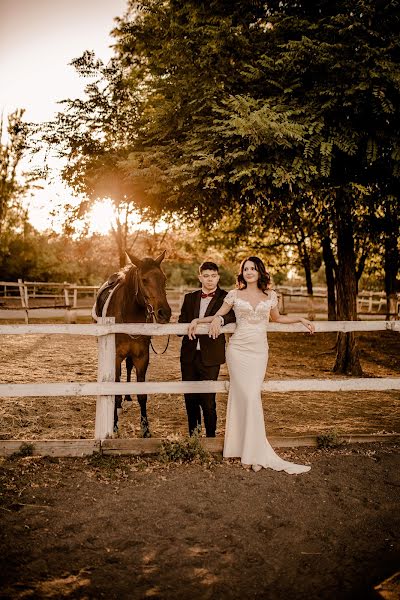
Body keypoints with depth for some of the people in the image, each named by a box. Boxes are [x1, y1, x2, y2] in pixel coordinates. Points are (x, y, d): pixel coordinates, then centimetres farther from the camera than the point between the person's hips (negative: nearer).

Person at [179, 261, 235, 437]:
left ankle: (211, 436, 16)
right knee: (190, 398, 12)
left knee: (207, 400, -1)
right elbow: (181, 326, 10)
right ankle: (193, 434, 30)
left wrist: (220, 319, -35)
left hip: (210, 357, -4)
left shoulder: (226, 298, 0)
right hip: (189, 355, 4)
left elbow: (234, 317, -16)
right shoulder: (190, 298, 12)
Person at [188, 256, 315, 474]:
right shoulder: (234, 295, 3)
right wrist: (197, 320, -5)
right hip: (238, 349, -2)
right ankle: (257, 453, 2)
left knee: (250, 397, -2)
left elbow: (277, 318, 26)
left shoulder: (270, 295, 10)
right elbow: (218, 316, 11)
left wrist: (301, 319, 20)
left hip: (259, 351, 2)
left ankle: (249, 452, 9)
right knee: (249, 398, -7)